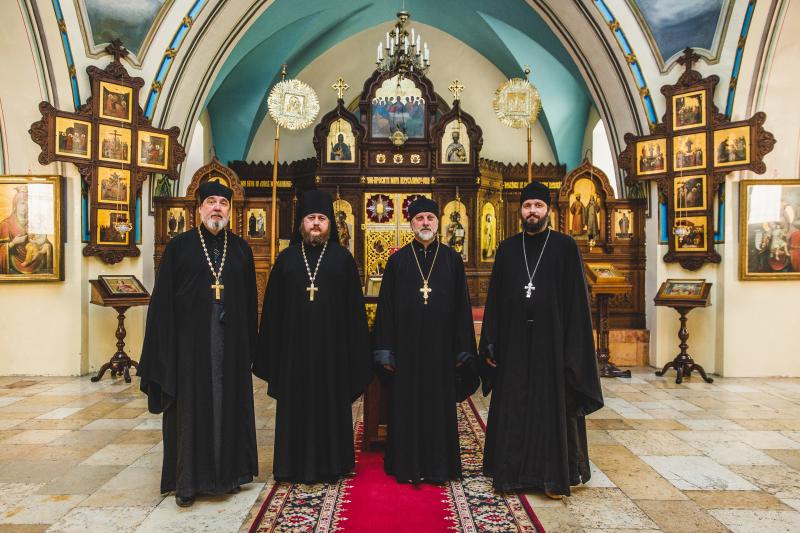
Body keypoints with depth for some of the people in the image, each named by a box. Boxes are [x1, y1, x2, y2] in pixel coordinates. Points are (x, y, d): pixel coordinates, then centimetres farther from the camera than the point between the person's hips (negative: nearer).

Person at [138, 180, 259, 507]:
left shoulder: (241, 249, 7)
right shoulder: (180, 246, 0)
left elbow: (250, 300, 9)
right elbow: (162, 298, -2)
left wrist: (250, 343, 5)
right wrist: (164, 345, -8)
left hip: (230, 343, 3)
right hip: (190, 342, -2)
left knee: (229, 404, 10)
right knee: (190, 406, 5)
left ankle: (228, 472, 26)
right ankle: (187, 480, 19)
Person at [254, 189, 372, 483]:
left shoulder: (342, 258, 2)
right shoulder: (287, 258, 6)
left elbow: (354, 306, 1)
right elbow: (273, 308, 6)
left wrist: (355, 352, -4)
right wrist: (272, 352, 1)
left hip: (331, 347, -1)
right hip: (294, 347, 1)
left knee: (331, 405, 8)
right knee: (296, 406, 8)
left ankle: (330, 463, 22)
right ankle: (297, 465, 22)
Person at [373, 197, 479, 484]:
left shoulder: (452, 259, 3)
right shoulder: (398, 260, 3)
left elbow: (462, 306, 3)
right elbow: (386, 307, 1)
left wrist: (462, 350, -1)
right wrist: (385, 350, -4)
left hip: (441, 347, 0)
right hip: (406, 347, 0)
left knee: (439, 404, 9)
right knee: (406, 405, 7)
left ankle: (438, 465, 24)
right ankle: (406, 465, 22)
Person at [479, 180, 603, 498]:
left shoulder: (565, 247, -1)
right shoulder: (507, 249, 7)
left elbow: (576, 300, -4)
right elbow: (495, 298, 7)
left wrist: (573, 350, -10)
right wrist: (490, 343, 2)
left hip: (551, 341, -2)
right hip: (514, 342, 3)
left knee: (553, 407, 6)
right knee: (512, 408, 9)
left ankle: (554, 476, 21)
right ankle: (513, 472, 25)